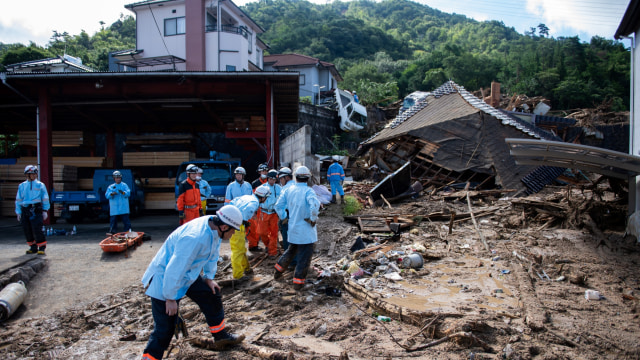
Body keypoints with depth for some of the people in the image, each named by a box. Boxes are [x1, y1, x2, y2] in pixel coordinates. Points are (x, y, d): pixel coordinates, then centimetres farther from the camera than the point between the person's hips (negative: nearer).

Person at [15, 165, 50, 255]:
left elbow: (45, 199, 8)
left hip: (36, 210, -3)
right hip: (25, 210, 4)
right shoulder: (22, 186, 13)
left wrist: (45, 210, 3)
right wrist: (18, 212, 10)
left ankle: (42, 247, -4)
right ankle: (33, 247, 17)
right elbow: (18, 200, 15)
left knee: (37, 229, -11)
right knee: (27, 229, 5)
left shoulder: (40, 185, 6)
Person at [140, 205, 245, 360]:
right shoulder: (195, 238, -37)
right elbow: (175, 269, -32)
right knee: (165, 329, -7)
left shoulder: (214, 227, -10)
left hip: (188, 275, 9)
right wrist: (170, 298, -22)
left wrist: (209, 277, 11)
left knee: (212, 295, 16)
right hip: (164, 279, -9)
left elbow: (213, 254, 9)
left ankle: (221, 336, 34)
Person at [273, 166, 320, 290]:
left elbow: (278, 206, 5)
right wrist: (313, 219, -21)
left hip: (293, 229, 6)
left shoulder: (289, 190, 1)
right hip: (306, 230, -6)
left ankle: (278, 271, 37)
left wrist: (284, 217, 15)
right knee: (304, 256, 5)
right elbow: (315, 204, -35)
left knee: (291, 251, 28)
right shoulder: (308, 191, -17)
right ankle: (298, 281, 9)